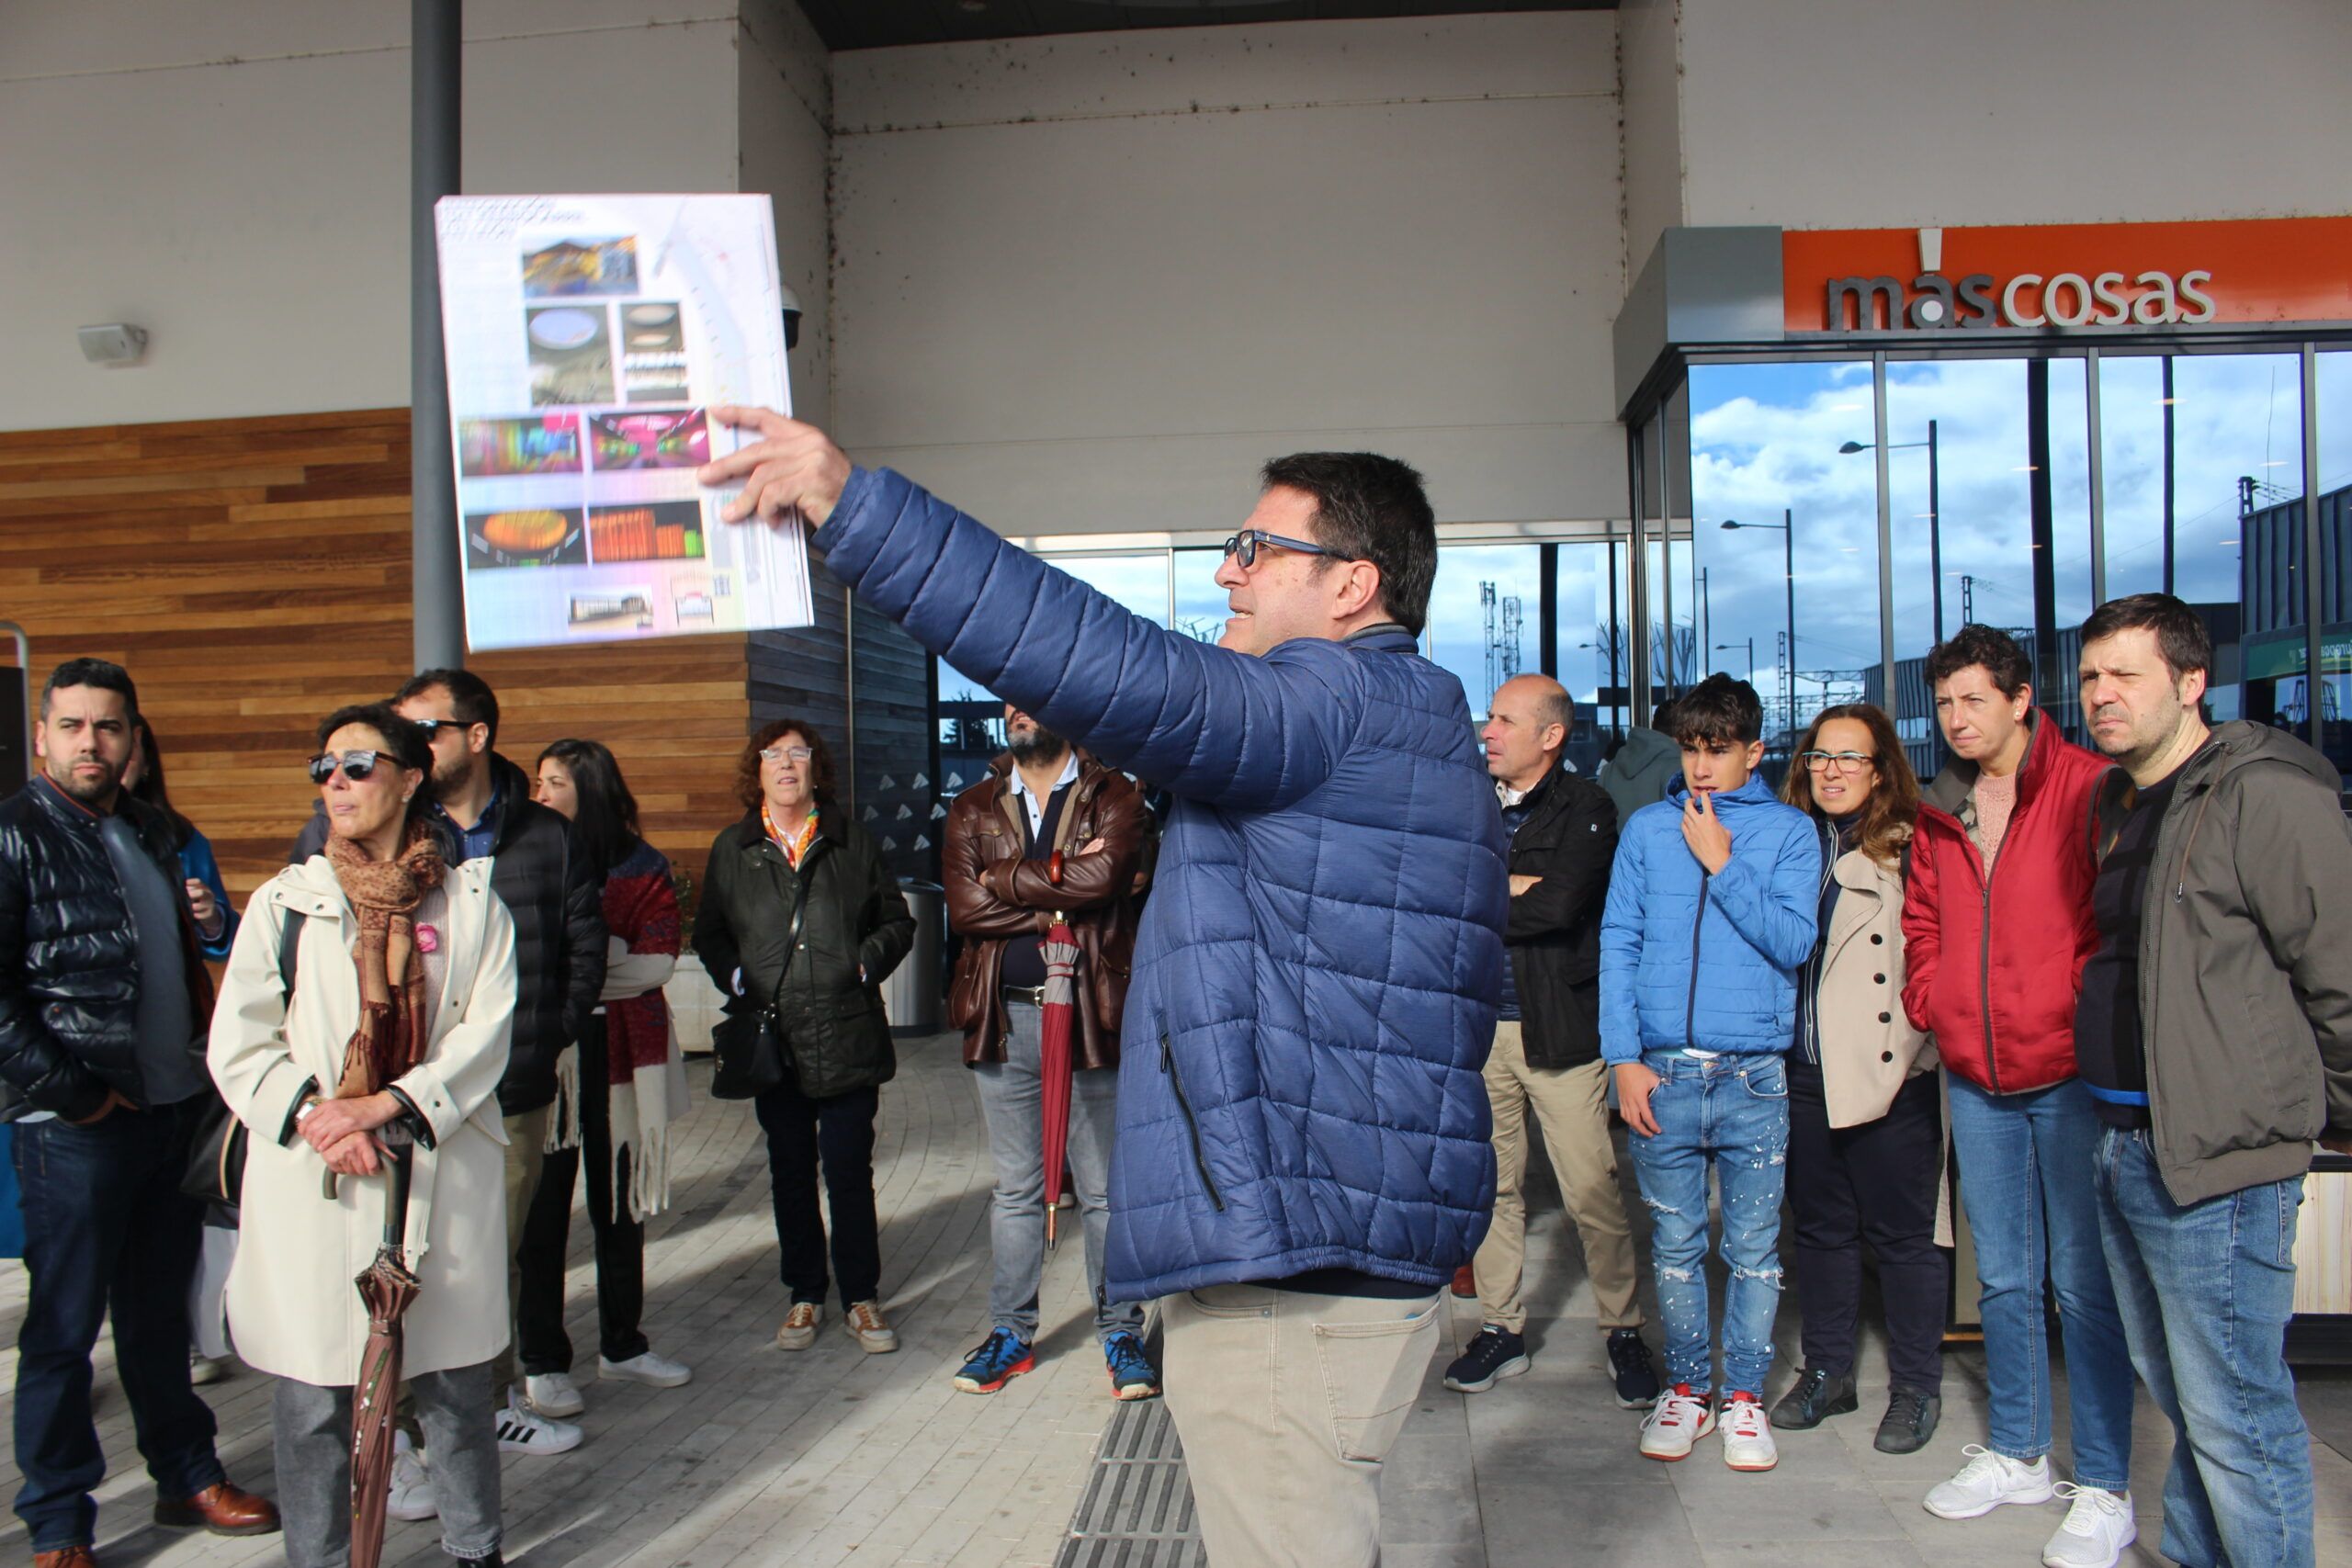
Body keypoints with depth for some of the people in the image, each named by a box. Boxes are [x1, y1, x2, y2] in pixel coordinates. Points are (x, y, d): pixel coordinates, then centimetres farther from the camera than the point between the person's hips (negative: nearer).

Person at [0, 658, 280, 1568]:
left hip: (176, 1109, 6)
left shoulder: (150, 834, 13)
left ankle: (186, 1476, 31)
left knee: (162, 1310, 18)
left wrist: (205, 1057, 13)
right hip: (77, 1127, -6)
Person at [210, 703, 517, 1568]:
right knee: (311, 1392, 4)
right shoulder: (286, 900, 7)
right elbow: (237, 1047, 2)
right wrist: (315, 1119, -13)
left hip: (441, 1173, 0)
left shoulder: (470, 898, 6)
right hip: (312, 1180, 0)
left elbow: (488, 1033, -3)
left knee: (455, 1382, 9)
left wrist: (388, 1104, -15)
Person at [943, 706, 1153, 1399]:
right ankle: (1011, 1332, 25)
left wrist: (1005, 880, -9)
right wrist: (1061, 891, -14)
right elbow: (964, 908, -6)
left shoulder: (1113, 796, 1)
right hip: (1006, 1018, 3)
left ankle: (1121, 1333, 20)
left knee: (1106, 1190, 7)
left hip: (1090, 1012, -3)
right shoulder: (973, 810, 9)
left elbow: (1101, 876, -18)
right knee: (1015, 1189, 13)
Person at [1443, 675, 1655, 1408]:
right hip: (1477, 1024, 4)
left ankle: (1623, 1330, 18)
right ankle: (1501, 1327, 24)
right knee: (1491, 1187, 11)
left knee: (1593, 1192, 1)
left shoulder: (1585, 807, -4)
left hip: (1558, 1026, -4)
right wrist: (1514, 888, -12)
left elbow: (1561, 905, -19)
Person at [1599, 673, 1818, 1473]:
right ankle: (1686, 1385, 24)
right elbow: (1618, 943, 4)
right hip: (1662, 1072, 1)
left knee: (1754, 1247, 7)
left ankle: (1744, 1393, 21)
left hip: (1756, 1075, -1)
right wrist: (1625, 1058, -3)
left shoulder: (1789, 831, 4)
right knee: (1675, 1243, 10)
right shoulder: (1646, 828, 7)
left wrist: (1721, 867, -12)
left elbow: (1793, 941, -7)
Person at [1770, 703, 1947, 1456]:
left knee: (1902, 1233, 6)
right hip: (1806, 1070, 5)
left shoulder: (1912, 850, -7)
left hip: (1890, 1072, -5)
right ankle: (1826, 1372, 30)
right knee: (1820, 1226, 15)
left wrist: (1917, 1034, -17)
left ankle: (1916, 1387, 22)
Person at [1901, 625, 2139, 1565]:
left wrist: (2088, 1022, -10)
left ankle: (2104, 1490, 15)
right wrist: (1932, 1008, 7)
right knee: (2004, 1278, 15)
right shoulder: (1937, 815, 10)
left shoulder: (2088, 791, -8)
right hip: (1975, 1077, 6)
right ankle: (2016, 1455, 30)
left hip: (2071, 1071, -5)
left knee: (2084, 1285, 2)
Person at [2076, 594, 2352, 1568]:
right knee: (2179, 1395, 21)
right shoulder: (2119, 802, 14)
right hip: (2121, 1144, 9)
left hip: (2215, 1159, -9)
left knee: (2235, 1419, -2)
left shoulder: (2265, 794, -14)